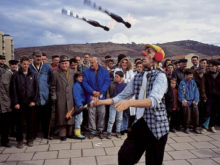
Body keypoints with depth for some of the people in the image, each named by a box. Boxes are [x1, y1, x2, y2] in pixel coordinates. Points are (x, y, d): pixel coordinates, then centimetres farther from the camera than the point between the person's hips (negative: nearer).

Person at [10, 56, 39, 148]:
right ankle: (19, 140, 16)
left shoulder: (33, 75, 7)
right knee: (20, 122, 4)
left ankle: (30, 139, 19)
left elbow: (36, 89, 5)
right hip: (20, 103, -1)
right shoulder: (16, 75, 3)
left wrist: (34, 100, -4)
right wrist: (15, 102, -7)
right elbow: (13, 90, 0)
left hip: (31, 103, 1)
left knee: (31, 122, 6)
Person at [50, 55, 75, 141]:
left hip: (71, 98, 2)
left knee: (70, 115, 6)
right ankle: (62, 134, 13)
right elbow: (53, 87, 2)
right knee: (61, 116, 2)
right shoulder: (55, 73, 2)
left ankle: (70, 133, 19)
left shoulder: (72, 72, 9)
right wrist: (54, 97, -4)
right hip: (60, 99, -2)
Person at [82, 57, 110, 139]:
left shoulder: (105, 71, 6)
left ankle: (100, 131, 16)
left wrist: (100, 92, -13)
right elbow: (85, 83, -3)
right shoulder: (86, 72, 5)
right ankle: (92, 131, 13)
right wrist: (93, 91, -14)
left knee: (101, 114, 3)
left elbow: (107, 82, -2)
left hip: (101, 96, 0)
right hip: (91, 96, 0)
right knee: (91, 114, 1)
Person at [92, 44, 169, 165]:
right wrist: (102, 101, 1)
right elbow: (122, 96, 11)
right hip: (140, 123, 5)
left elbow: (154, 100, -29)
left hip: (157, 126, -5)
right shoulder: (138, 77, 8)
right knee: (124, 155, 3)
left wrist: (130, 102, -43)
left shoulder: (160, 76, -12)